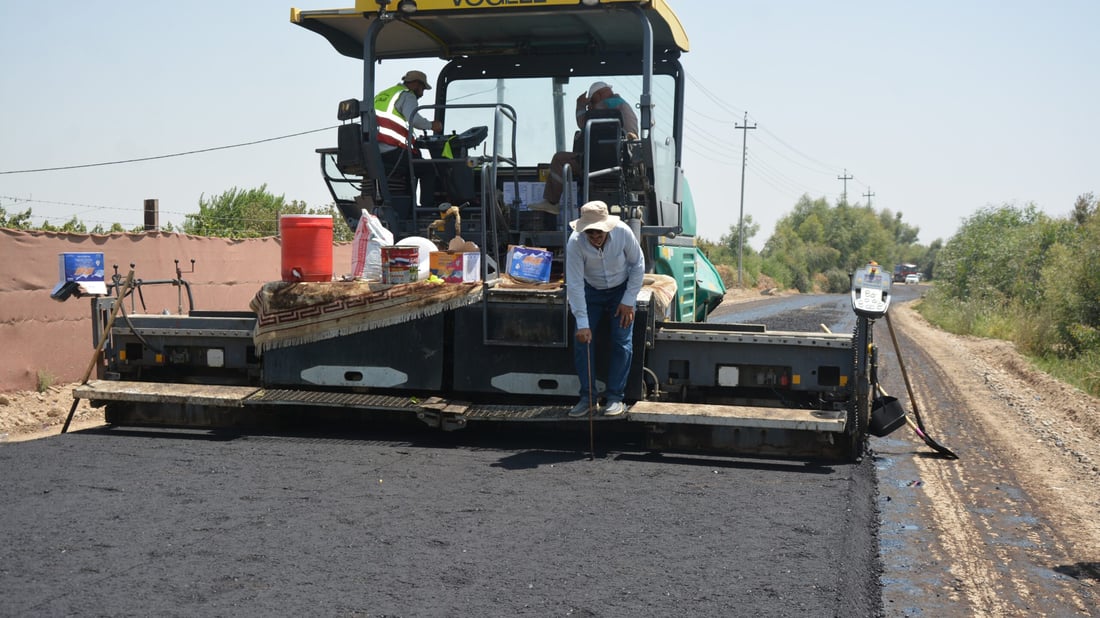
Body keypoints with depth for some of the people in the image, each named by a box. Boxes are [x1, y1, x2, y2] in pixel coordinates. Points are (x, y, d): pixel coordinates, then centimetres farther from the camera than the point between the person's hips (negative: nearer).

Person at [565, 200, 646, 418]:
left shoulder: (623, 232, -26)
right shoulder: (575, 243, -27)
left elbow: (638, 264, -10)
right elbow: (574, 285, -25)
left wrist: (628, 301, -11)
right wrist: (583, 324, -28)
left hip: (621, 290, -1)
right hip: (591, 292, 1)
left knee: (622, 343, -11)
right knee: (581, 341, -9)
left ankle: (616, 398, -3)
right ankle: (587, 398, 1)